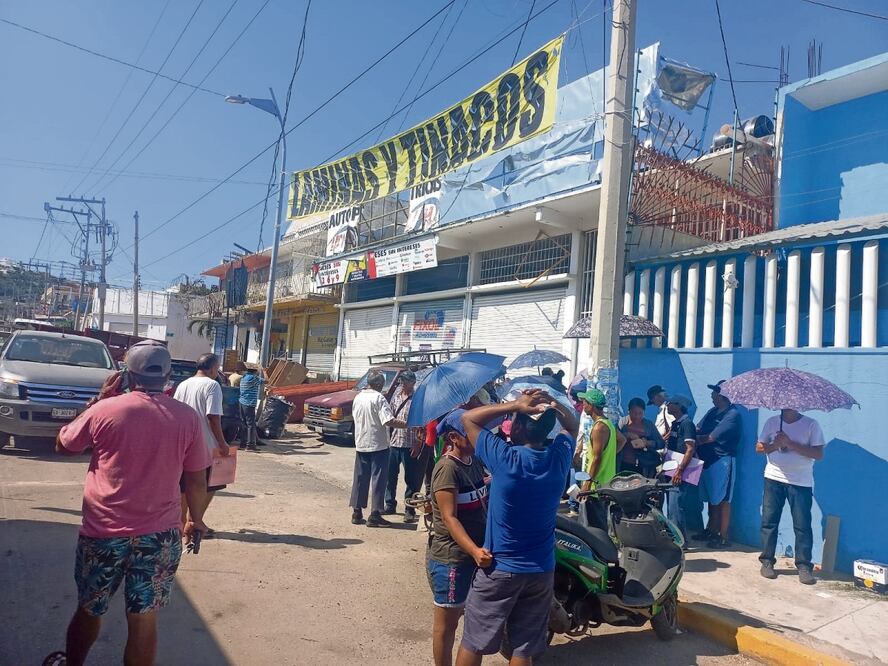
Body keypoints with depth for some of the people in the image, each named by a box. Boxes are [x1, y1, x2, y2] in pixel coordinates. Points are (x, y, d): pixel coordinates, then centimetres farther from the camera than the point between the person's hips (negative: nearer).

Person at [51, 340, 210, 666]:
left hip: (102, 532, 0)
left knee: (89, 611, 22)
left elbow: (63, 444, 10)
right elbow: (196, 480, 0)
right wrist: (196, 520, 15)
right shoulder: (187, 417, -6)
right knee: (144, 620, 10)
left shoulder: (105, 409, -10)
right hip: (159, 535, 0)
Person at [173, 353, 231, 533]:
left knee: (184, 487, 15)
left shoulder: (183, 385, 10)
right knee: (209, 487, 7)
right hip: (205, 446, -7)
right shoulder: (211, 385, -12)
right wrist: (222, 443, -14)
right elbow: (213, 417, -19)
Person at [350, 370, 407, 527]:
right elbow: (389, 421, -23)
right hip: (378, 445, -6)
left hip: (360, 444, 7)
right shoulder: (379, 398, -15)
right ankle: (375, 515, 0)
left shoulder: (358, 398, 7)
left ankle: (357, 513, 17)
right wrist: (409, 424, -21)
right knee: (378, 480, 0)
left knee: (360, 479, 13)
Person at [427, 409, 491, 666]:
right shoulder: (447, 468, -20)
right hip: (450, 558, -8)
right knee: (447, 621, 7)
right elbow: (449, 518, -25)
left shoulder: (475, 461, 5)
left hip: (474, 553, 8)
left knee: (464, 615, 22)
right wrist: (475, 550, -36)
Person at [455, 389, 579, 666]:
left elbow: (468, 418, -11)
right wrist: (552, 403, -7)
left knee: (473, 644, 13)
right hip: (542, 571, 4)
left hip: (499, 569, -4)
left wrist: (515, 405, -17)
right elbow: (571, 425, 12)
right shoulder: (559, 456, -10)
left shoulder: (506, 458, -23)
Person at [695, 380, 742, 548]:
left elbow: (710, 438, -19)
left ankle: (723, 537, 8)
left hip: (722, 461, -8)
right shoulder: (712, 412, 11)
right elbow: (697, 430, 7)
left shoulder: (733, 415, -15)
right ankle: (711, 531, 26)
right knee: (711, 499, 16)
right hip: (708, 460, 8)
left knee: (722, 500, 0)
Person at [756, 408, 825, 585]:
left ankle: (804, 567, 7)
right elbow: (759, 447, 7)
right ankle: (767, 562, 14)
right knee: (769, 522, 4)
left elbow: (819, 454, -9)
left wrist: (790, 443, -18)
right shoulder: (772, 422, 8)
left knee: (802, 525, -2)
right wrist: (776, 445, -13)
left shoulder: (811, 424, -1)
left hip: (801, 483, -2)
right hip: (774, 479, 2)